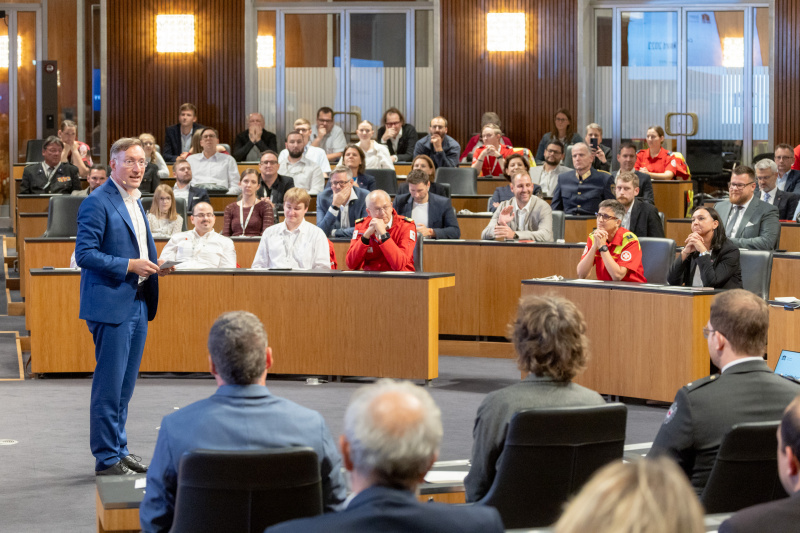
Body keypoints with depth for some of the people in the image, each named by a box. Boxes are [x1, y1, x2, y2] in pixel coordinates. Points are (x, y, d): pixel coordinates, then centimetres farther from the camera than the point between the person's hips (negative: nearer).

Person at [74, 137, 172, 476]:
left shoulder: (135, 201, 17)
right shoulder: (97, 203, -12)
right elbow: (84, 254, -17)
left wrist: (153, 266, 7)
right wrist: (129, 265, -20)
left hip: (138, 304, 9)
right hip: (111, 304, -9)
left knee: (125, 384, 14)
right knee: (109, 384, -5)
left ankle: (119, 449, 22)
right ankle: (106, 458, 1)